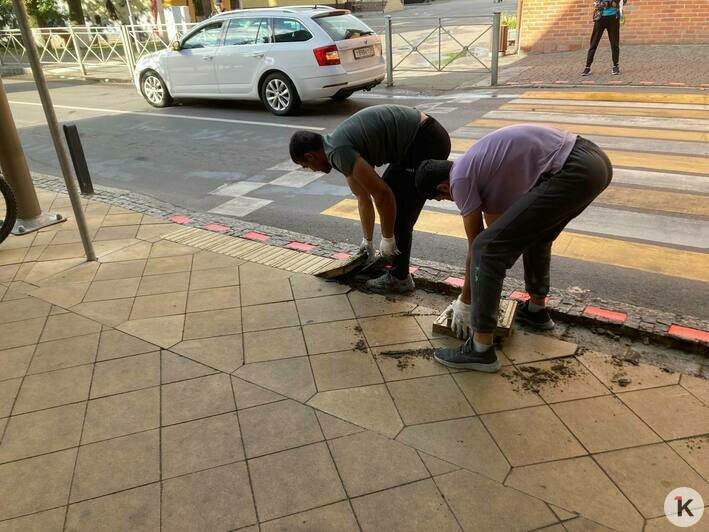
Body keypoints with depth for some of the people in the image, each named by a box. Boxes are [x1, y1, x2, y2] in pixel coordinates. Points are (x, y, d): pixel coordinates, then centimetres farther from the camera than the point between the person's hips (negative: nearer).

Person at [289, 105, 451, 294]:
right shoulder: (341, 145, 14)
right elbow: (363, 197, 24)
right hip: (422, 135, 10)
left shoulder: (339, 152, -17)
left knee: (398, 211, -2)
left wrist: (387, 239, -6)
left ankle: (399, 278, 14)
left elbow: (383, 195, -19)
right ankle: (392, 258, 35)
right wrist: (367, 241, 32)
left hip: (427, 142, -10)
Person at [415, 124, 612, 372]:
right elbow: (496, 227, 34)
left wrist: (465, 302, 17)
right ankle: (536, 309, 47)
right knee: (535, 233, 33)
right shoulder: (480, 166, 26)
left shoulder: (460, 179, -1)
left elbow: (476, 246, 5)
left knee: (488, 247, -7)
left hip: (573, 172, -11)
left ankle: (480, 349, -1)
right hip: (594, 159, 11)